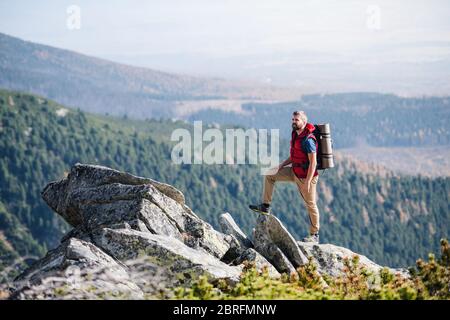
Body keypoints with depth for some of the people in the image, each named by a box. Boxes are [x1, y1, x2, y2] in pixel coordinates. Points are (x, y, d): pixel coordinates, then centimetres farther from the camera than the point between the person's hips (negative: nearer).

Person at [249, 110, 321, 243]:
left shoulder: (308, 140, -25)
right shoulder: (296, 134, 3)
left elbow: (313, 162, -26)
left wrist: (307, 182, -27)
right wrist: (283, 165, 4)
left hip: (306, 176, -9)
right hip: (295, 171, 9)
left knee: (310, 204, 3)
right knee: (270, 175, 9)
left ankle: (314, 235, 15)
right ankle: (265, 206, 12)